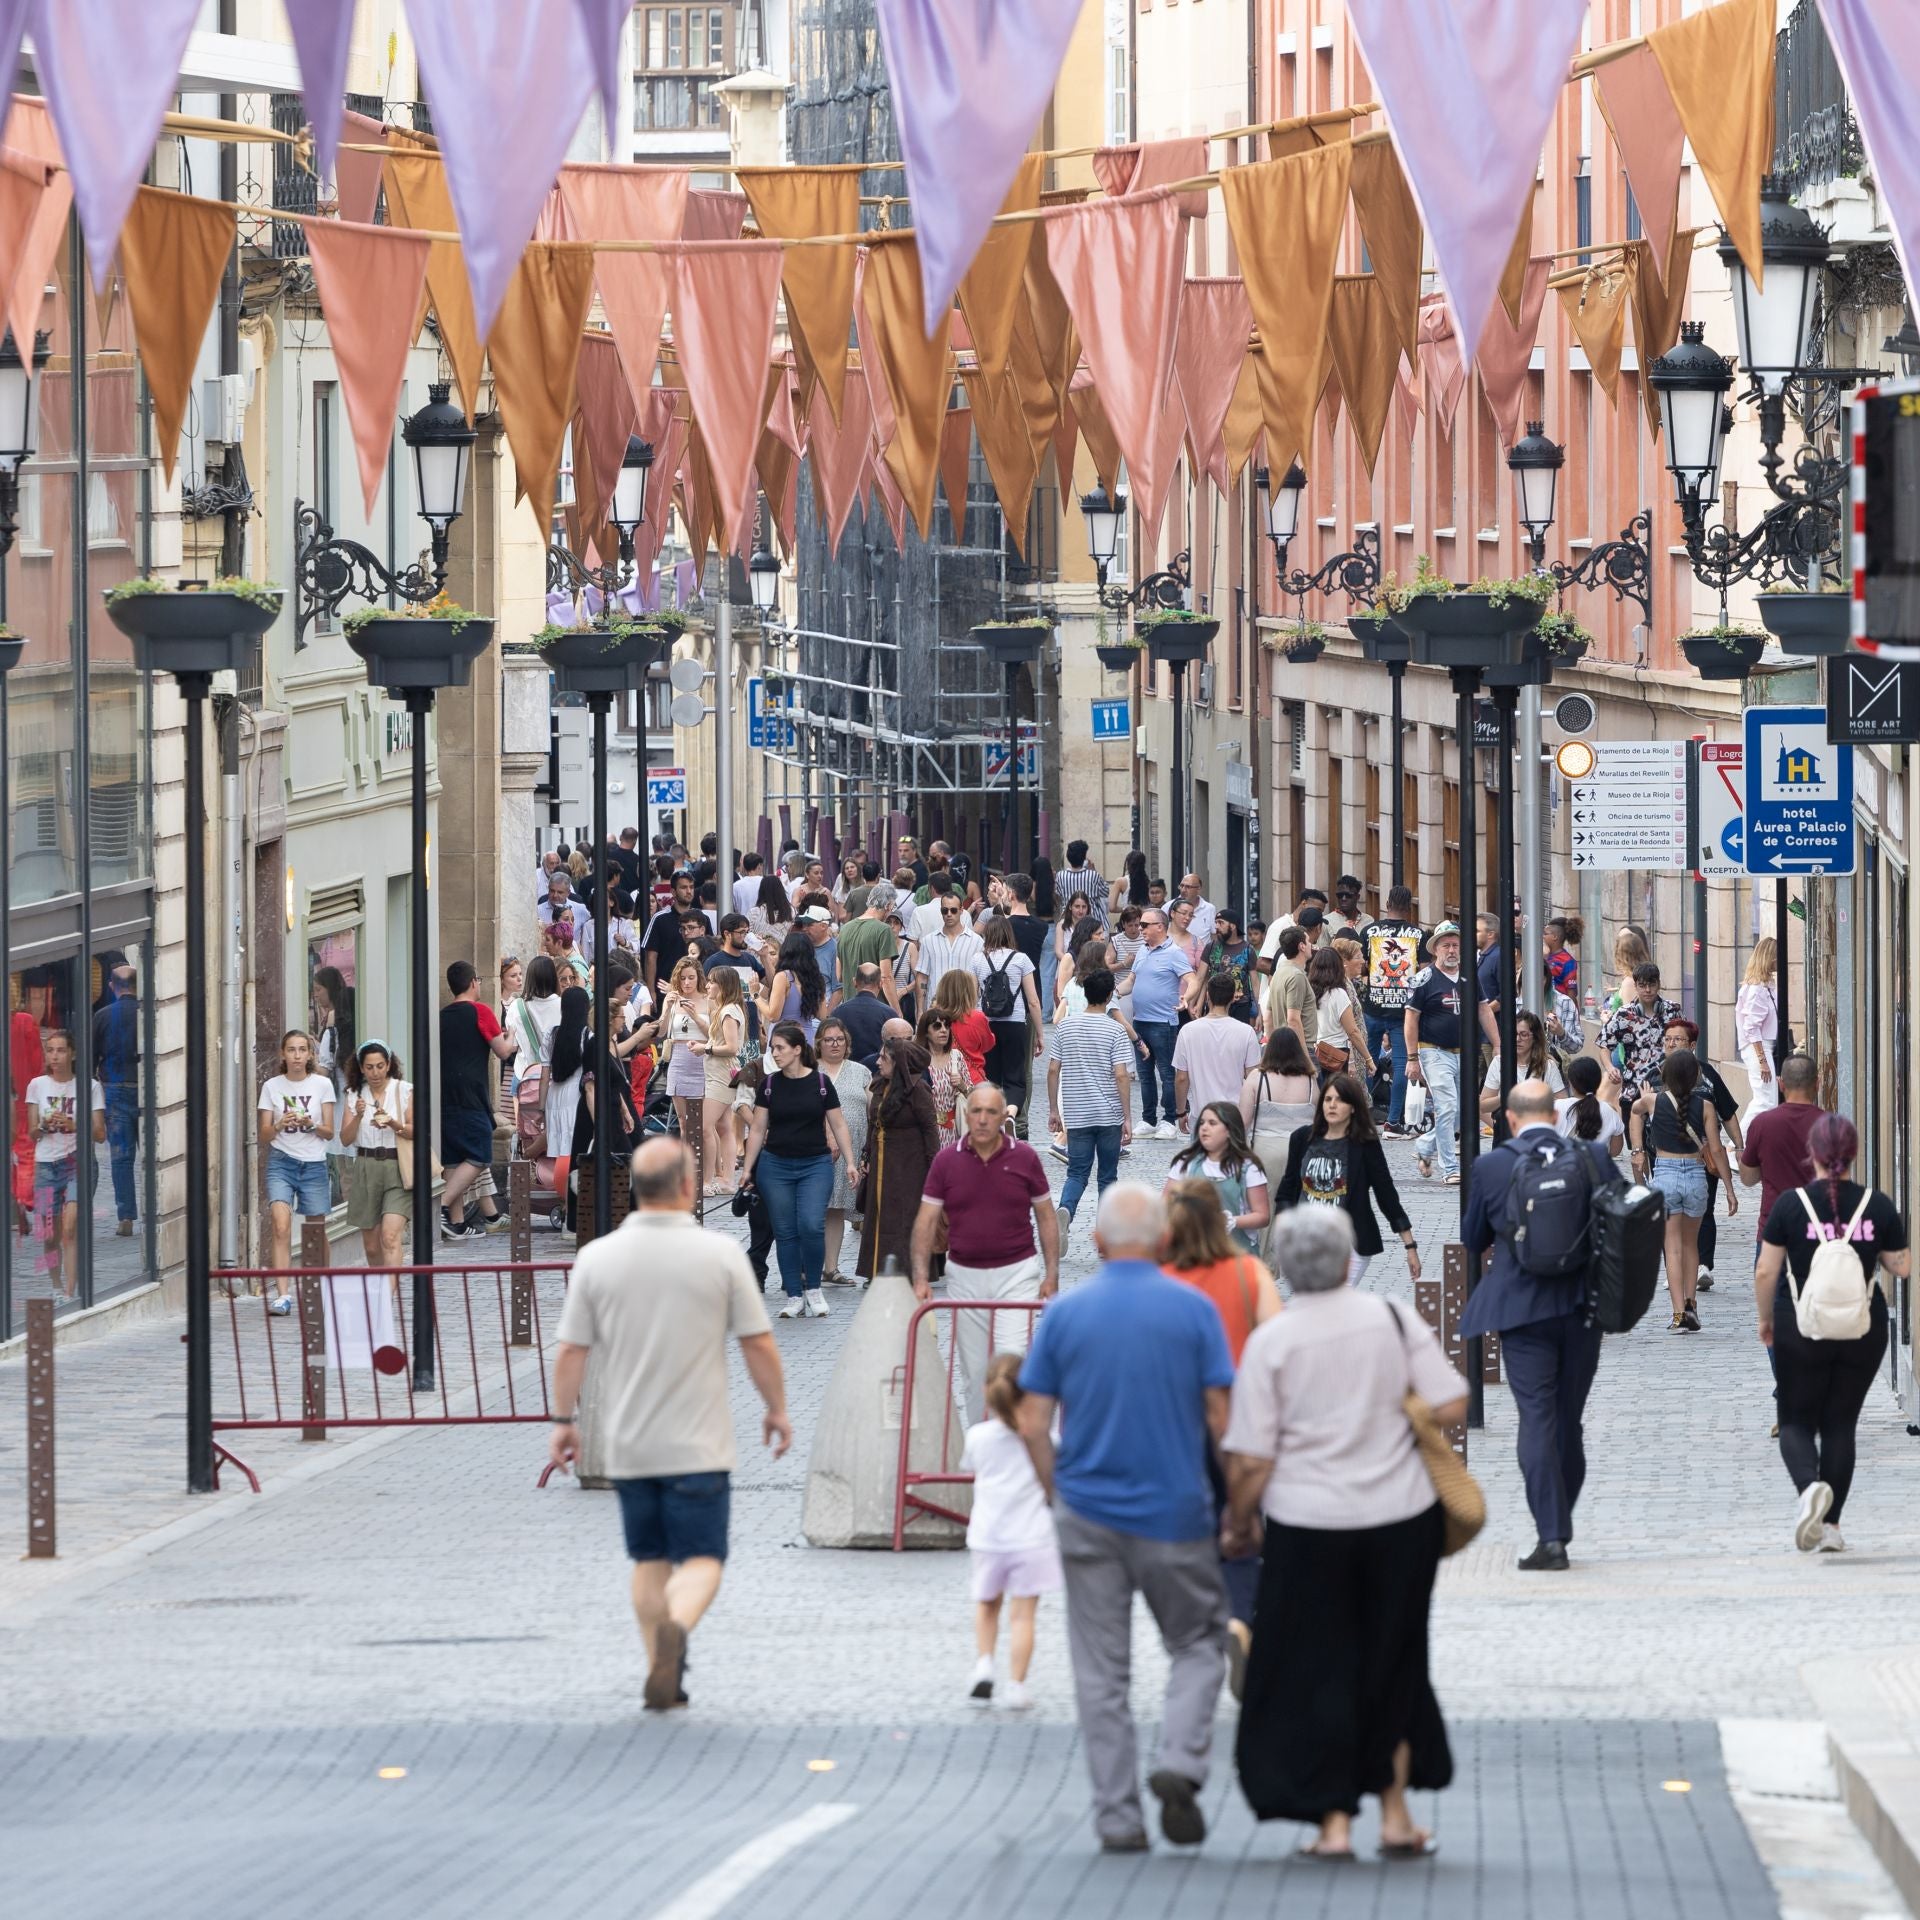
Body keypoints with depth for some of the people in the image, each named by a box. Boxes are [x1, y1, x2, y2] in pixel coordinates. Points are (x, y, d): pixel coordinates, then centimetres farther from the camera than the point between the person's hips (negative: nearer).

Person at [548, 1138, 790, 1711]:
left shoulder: (597, 1258, -2)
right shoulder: (720, 1254, -8)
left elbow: (570, 1350, -1)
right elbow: (758, 1344, -4)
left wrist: (563, 1420, 11)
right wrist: (776, 1409, 10)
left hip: (628, 1444, 3)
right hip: (698, 1445, -3)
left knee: (650, 1561, 15)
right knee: (701, 1560, -1)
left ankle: (662, 1676, 15)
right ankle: (675, 1627, -31)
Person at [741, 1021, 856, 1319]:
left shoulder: (820, 1083, -2)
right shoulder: (769, 1085, 3)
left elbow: (838, 1126, 3)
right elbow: (757, 1130, 7)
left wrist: (850, 1162, -2)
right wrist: (748, 1169, 5)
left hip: (816, 1164, -2)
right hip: (776, 1165, 2)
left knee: (812, 1226, -16)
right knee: (785, 1231, 2)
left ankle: (812, 1288, 4)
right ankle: (793, 1296, 11)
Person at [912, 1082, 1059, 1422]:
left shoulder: (1024, 1157, -3)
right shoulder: (947, 1160, -2)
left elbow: (1046, 1217, 5)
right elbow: (926, 1220, 0)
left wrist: (1051, 1274, -1)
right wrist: (921, 1277, -8)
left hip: (1016, 1271, -2)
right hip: (965, 1276, 2)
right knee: (975, 1371, 8)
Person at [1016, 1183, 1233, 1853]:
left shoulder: (1064, 1314, -1)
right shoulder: (1194, 1311, -5)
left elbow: (1033, 1424, -2)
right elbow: (1223, 1416, -6)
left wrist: (1057, 1495, 13)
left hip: (1089, 1514, 1)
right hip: (1175, 1513, -1)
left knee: (1102, 1671, 6)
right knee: (1198, 1643, 15)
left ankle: (1118, 1817, 5)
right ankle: (1180, 1761, -8)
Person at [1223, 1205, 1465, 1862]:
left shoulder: (1272, 1341, -8)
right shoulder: (1392, 1319, -2)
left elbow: (1249, 1460, -9)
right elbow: (1451, 1407, -5)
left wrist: (1238, 1522, 7)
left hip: (1309, 1525, -2)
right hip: (1401, 1516, 2)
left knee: (1317, 1672, 9)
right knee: (1393, 1665, 16)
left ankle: (1334, 1824, 7)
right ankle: (1395, 1816, 18)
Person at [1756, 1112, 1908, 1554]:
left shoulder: (1790, 1204, -10)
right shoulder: (1878, 1206, -5)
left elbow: (1765, 1272, -7)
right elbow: (1900, 1267, 2)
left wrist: (1766, 1318, 9)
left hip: (1802, 1330, -2)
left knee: (1797, 1421, 9)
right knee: (1841, 1424, 12)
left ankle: (1810, 1485, -20)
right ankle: (1831, 1525, 10)